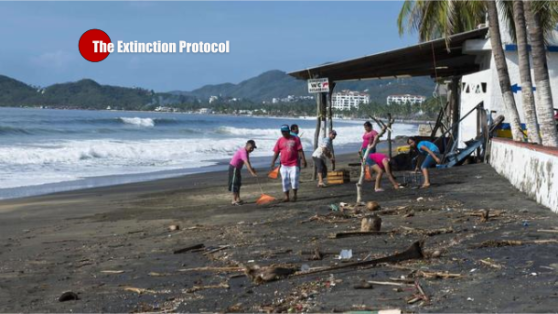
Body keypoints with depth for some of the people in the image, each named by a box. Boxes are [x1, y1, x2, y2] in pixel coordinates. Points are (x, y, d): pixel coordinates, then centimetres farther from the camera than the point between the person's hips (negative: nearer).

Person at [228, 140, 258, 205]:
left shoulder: (246, 151, 5)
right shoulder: (243, 152, -26)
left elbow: (247, 161, 13)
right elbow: (246, 163, -36)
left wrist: (251, 168, -2)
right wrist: (252, 172, -43)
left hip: (237, 168, 10)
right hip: (233, 168, -10)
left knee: (238, 183, 14)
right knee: (234, 183, -8)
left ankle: (238, 199, 21)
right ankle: (234, 200, -6)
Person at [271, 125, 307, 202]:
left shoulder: (295, 139, 2)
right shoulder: (280, 141, 8)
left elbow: (300, 151, 0)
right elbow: (276, 152, 8)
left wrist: (303, 160, -7)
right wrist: (273, 162, 1)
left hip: (294, 164, -2)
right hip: (284, 165, 3)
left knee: (294, 179, -8)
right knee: (285, 180, 3)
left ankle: (295, 195, 9)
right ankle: (287, 196, 12)